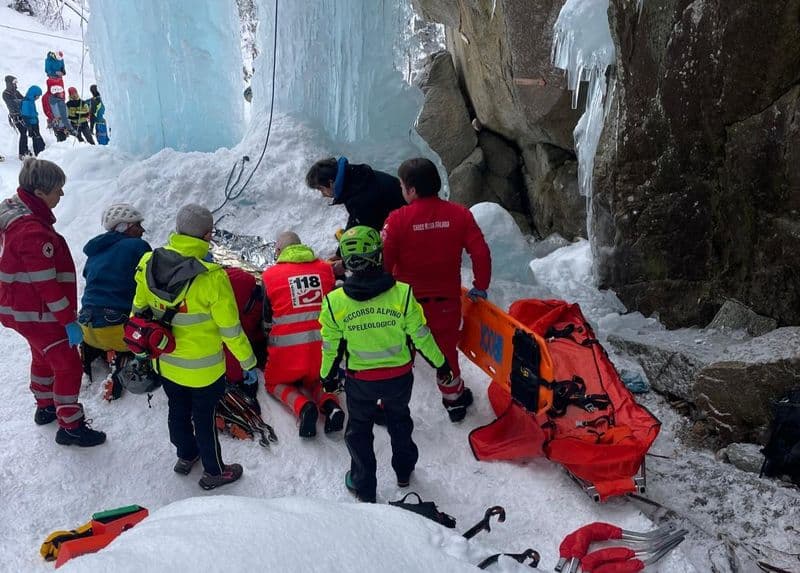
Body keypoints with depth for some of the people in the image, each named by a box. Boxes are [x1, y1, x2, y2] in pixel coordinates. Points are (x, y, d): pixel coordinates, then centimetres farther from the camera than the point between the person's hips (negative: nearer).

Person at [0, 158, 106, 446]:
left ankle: (46, 408, 47)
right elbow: (47, 284, -27)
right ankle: (70, 427, 12)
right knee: (68, 365, 0)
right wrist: (69, 321, -20)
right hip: (36, 313, -10)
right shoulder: (33, 232, -30)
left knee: (44, 356, 27)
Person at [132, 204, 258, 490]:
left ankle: (186, 456, 50)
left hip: (164, 361, 5)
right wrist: (248, 362, -6)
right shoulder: (211, 277, -29)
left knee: (178, 410, 26)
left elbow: (139, 309, 2)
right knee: (204, 417, 14)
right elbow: (230, 328, -20)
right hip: (202, 368, -5)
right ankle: (214, 472, 35)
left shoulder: (149, 264, -13)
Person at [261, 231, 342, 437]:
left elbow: (267, 318, 7)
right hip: (322, 345, 3)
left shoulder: (271, 275, -2)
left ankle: (303, 407, -7)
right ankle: (329, 404, -3)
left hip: (287, 348, -3)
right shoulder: (325, 268, 3)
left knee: (275, 383, 23)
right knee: (313, 380, 29)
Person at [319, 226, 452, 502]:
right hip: (399, 376, 1)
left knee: (359, 428, 23)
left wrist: (327, 376, 13)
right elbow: (421, 336, -10)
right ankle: (404, 471, 47)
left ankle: (363, 485, 34)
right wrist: (440, 363, 6)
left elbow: (331, 346, -5)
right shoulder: (402, 293, -20)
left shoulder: (335, 301, -17)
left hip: (359, 380, -1)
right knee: (399, 420, 28)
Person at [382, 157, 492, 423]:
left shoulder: (398, 219, -18)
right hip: (447, 301, 2)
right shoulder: (460, 214, -9)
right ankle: (454, 400, 39)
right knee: (446, 351, 22)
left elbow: (383, 262, -17)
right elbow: (481, 253, -8)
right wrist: (480, 287, 7)